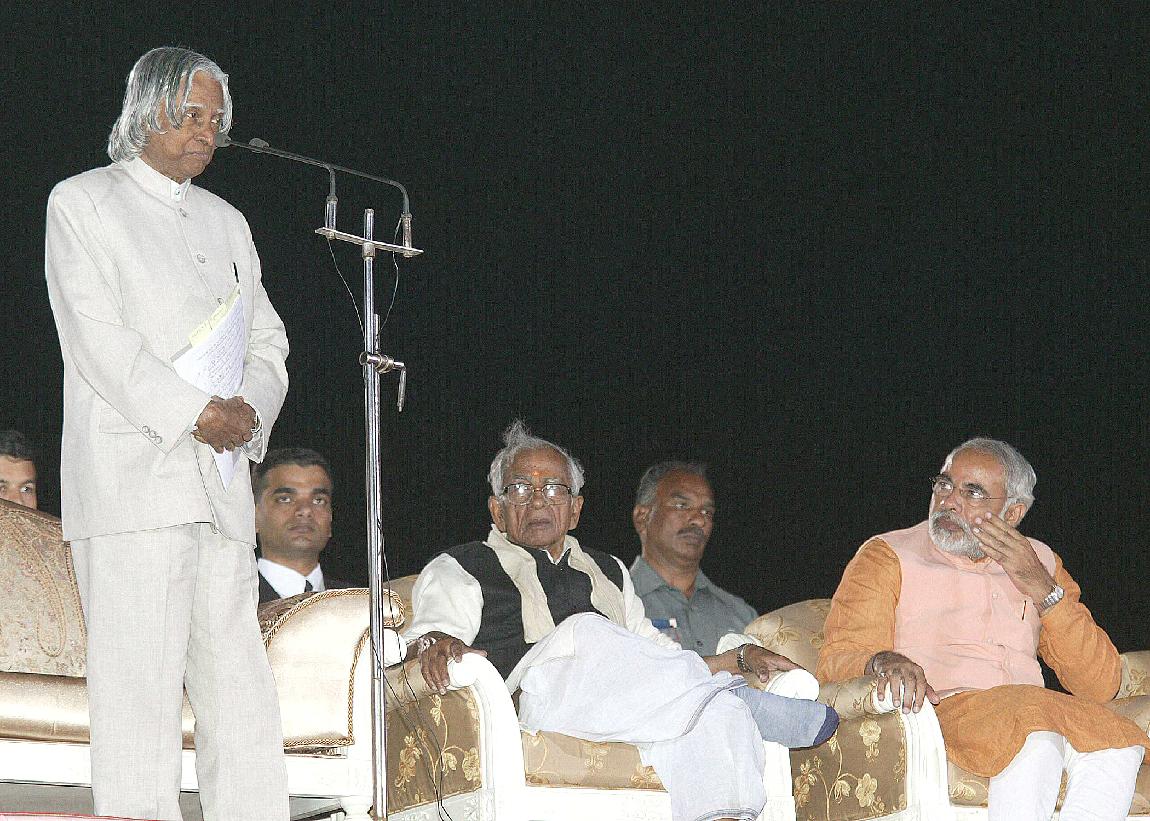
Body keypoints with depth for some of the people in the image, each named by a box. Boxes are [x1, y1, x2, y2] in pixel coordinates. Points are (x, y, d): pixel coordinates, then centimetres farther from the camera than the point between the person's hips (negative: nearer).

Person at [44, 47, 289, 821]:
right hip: (132, 480, -6)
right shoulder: (83, 203, 4)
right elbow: (98, 338, -7)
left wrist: (249, 408, -4)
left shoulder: (226, 222, 23)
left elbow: (268, 340, 18)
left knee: (240, 687, 2)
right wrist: (197, 413, -13)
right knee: (139, 680, -10)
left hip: (221, 483, 6)